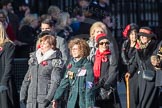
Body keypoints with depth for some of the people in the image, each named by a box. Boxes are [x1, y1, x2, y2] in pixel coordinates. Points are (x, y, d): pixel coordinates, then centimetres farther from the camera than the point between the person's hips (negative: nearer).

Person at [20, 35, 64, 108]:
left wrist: (49, 98, -19)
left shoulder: (55, 61, -4)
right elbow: (27, 77, 19)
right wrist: (23, 94, 12)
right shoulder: (34, 58, 16)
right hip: (31, 98, 6)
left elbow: (56, 81, -11)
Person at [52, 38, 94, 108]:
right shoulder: (71, 65, 8)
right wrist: (55, 98, 5)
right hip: (72, 101, 5)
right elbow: (64, 83, 10)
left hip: (84, 101, -5)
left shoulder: (87, 66, -8)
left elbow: (89, 87, -12)